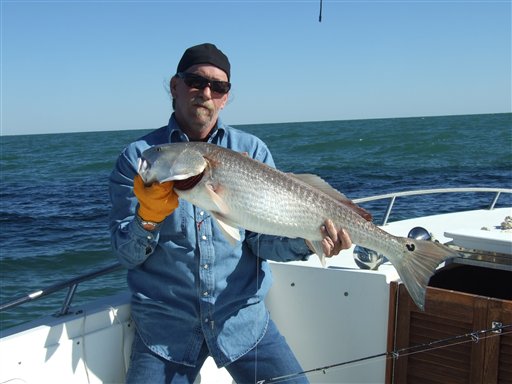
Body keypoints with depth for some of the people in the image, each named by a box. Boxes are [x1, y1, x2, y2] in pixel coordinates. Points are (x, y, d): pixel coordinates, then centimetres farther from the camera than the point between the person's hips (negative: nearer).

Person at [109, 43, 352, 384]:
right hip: (164, 325, 0)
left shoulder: (252, 150, 3)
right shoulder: (138, 157, 0)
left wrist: (304, 240, -21)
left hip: (243, 318, 1)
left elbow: (264, 240, -1)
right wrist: (148, 218, -22)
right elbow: (126, 254, -3)